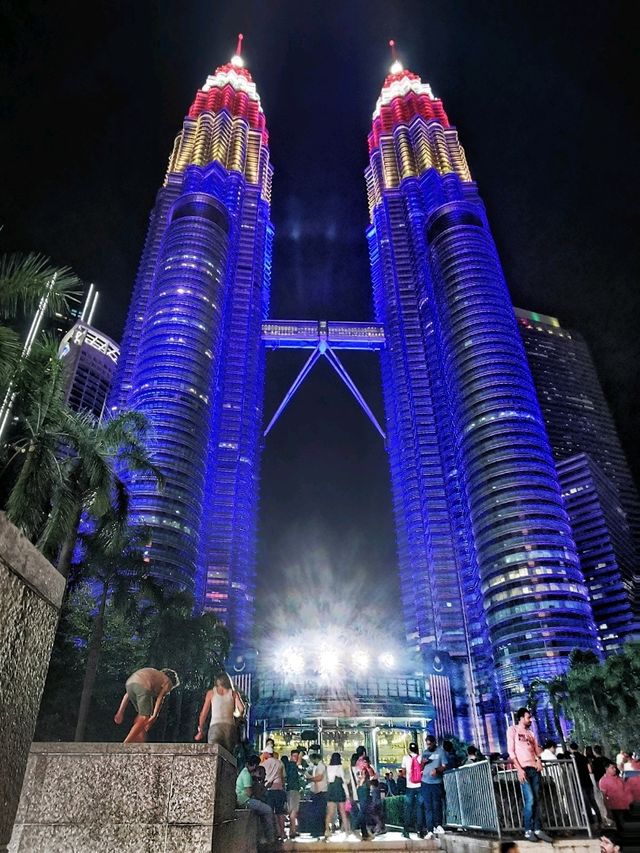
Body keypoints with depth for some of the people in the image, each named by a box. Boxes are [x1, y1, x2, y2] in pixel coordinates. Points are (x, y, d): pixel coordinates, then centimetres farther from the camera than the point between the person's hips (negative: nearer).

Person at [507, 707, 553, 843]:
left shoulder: (530, 732, 20)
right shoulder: (512, 730, 1)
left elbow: (537, 749, 20)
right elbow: (511, 751, -5)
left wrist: (539, 760, -2)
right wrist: (519, 769, -13)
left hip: (535, 769, 6)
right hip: (523, 769, -6)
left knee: (536, 800, 3)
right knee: (530, 800, -11)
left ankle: (538, 829, 9)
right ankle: (528, 830, 1)